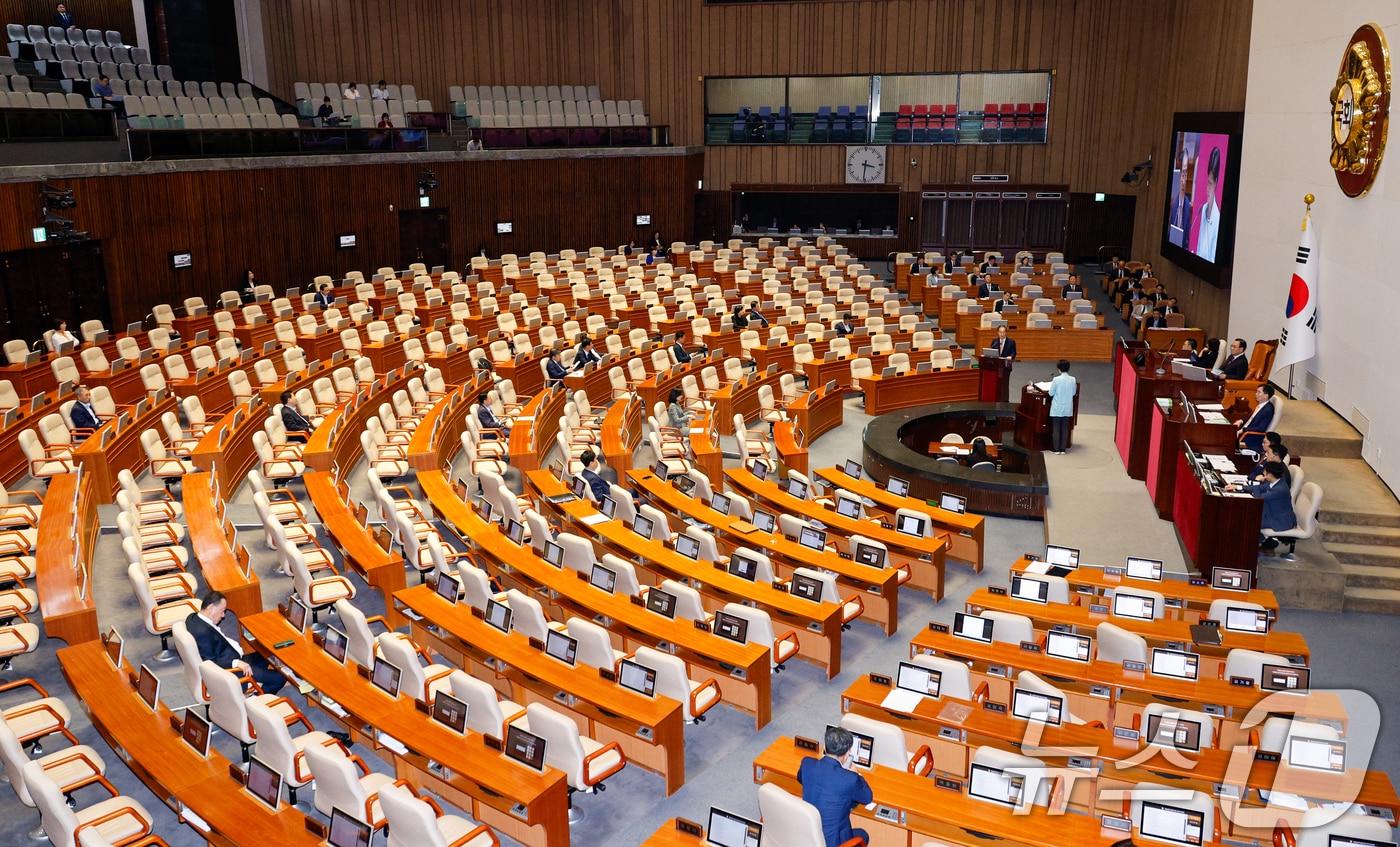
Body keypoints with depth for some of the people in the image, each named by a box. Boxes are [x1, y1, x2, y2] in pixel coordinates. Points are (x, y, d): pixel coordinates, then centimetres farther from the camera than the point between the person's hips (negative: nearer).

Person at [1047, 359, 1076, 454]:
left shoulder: (1056, 379, -15)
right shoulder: (1072, 380, -5)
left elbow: (1051, 393, -8)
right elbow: (1073, 393, 5)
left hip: (1057, 409, -3)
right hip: (1067, 409, 3)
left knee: (1056, 429, 5)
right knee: (1065, 429, 11)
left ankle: (1056, 449, 8)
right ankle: (1063, 448, 14)